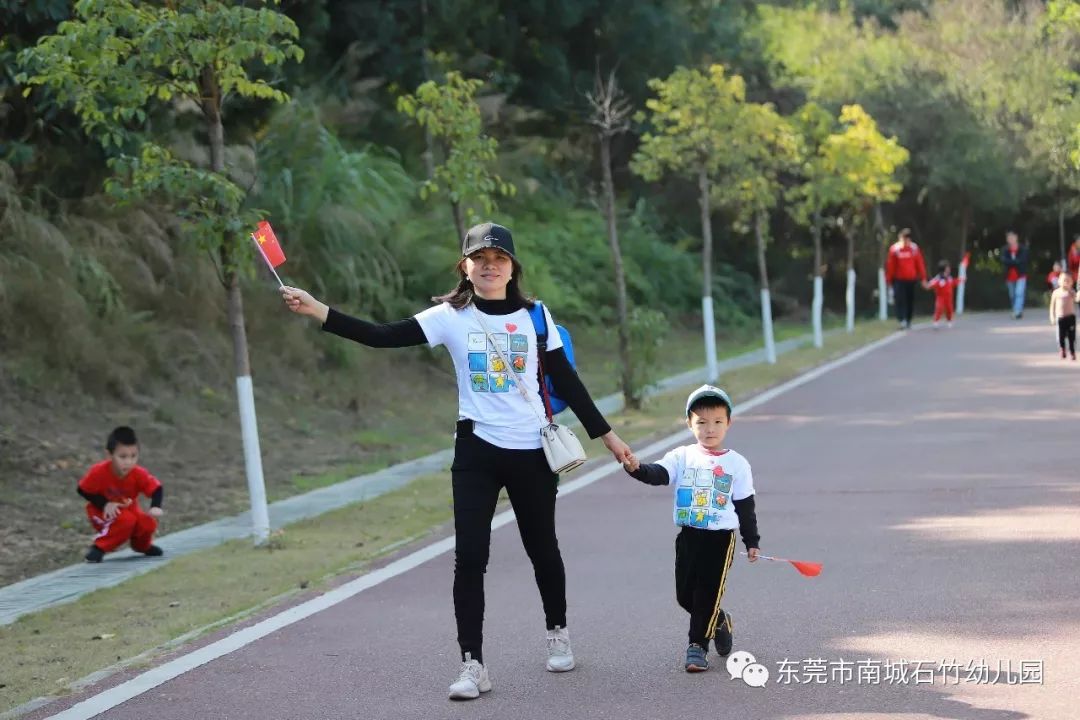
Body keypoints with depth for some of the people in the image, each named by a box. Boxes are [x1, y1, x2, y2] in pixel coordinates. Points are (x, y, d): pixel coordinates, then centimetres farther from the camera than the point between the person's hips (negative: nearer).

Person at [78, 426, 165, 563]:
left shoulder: (139, 474, -23)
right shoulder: (99, 472, -28)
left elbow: (156, 489, -16)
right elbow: (83, 490, -16)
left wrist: (155, 507, -37)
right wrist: (105, 504, -25)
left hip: (128, 509, 4)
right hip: (102, 511, -4)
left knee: (149, 524, -20)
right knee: (126, 520, -34)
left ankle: (141, 545, 17)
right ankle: (99, 548, -15)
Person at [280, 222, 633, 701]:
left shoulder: (534, 316, 1)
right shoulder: (451, 316, -3)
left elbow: (566, 381, 6)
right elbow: (383, 337, -12)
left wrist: (606, 435, 5)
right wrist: (317, 311, -21)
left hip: (531, 452, 1)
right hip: (477, 451, -1)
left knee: (542, 549, 13)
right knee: (469, 557, -9)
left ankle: (557, 633, 38)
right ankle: (473, 665, -4)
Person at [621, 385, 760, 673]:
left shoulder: (737, 464, 0)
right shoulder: (682, 457, 1)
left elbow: (745, 506, 6)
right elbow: (658, 474, -16)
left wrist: (751, 542, 7)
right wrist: (636, 468, -38)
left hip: (721, 538, -2)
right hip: (688, 536, 3)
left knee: (707, 592, -6)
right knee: (685, 594, 8)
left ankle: (698, 644, 3)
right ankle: (718, 621, 34)